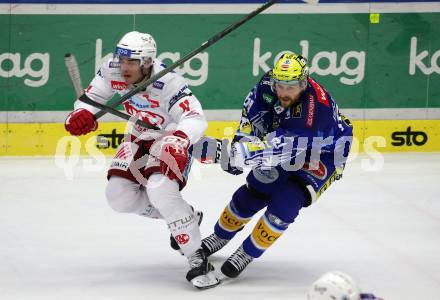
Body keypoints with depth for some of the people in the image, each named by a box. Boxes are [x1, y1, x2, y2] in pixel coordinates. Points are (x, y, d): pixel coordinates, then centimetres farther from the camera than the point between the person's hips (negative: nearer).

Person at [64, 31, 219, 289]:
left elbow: (196, 119, -40)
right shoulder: (113, 72, -16)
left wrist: (179, 139, -61)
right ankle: (185, 216, 18)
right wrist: (83, 114, -25)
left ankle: (198, 258, -24)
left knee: (160, 188, -31)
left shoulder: (167, 83, -34)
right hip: (140, 139, 7)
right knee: (119, 195, -5)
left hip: (172, 139, -7)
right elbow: (93, 95, -2)